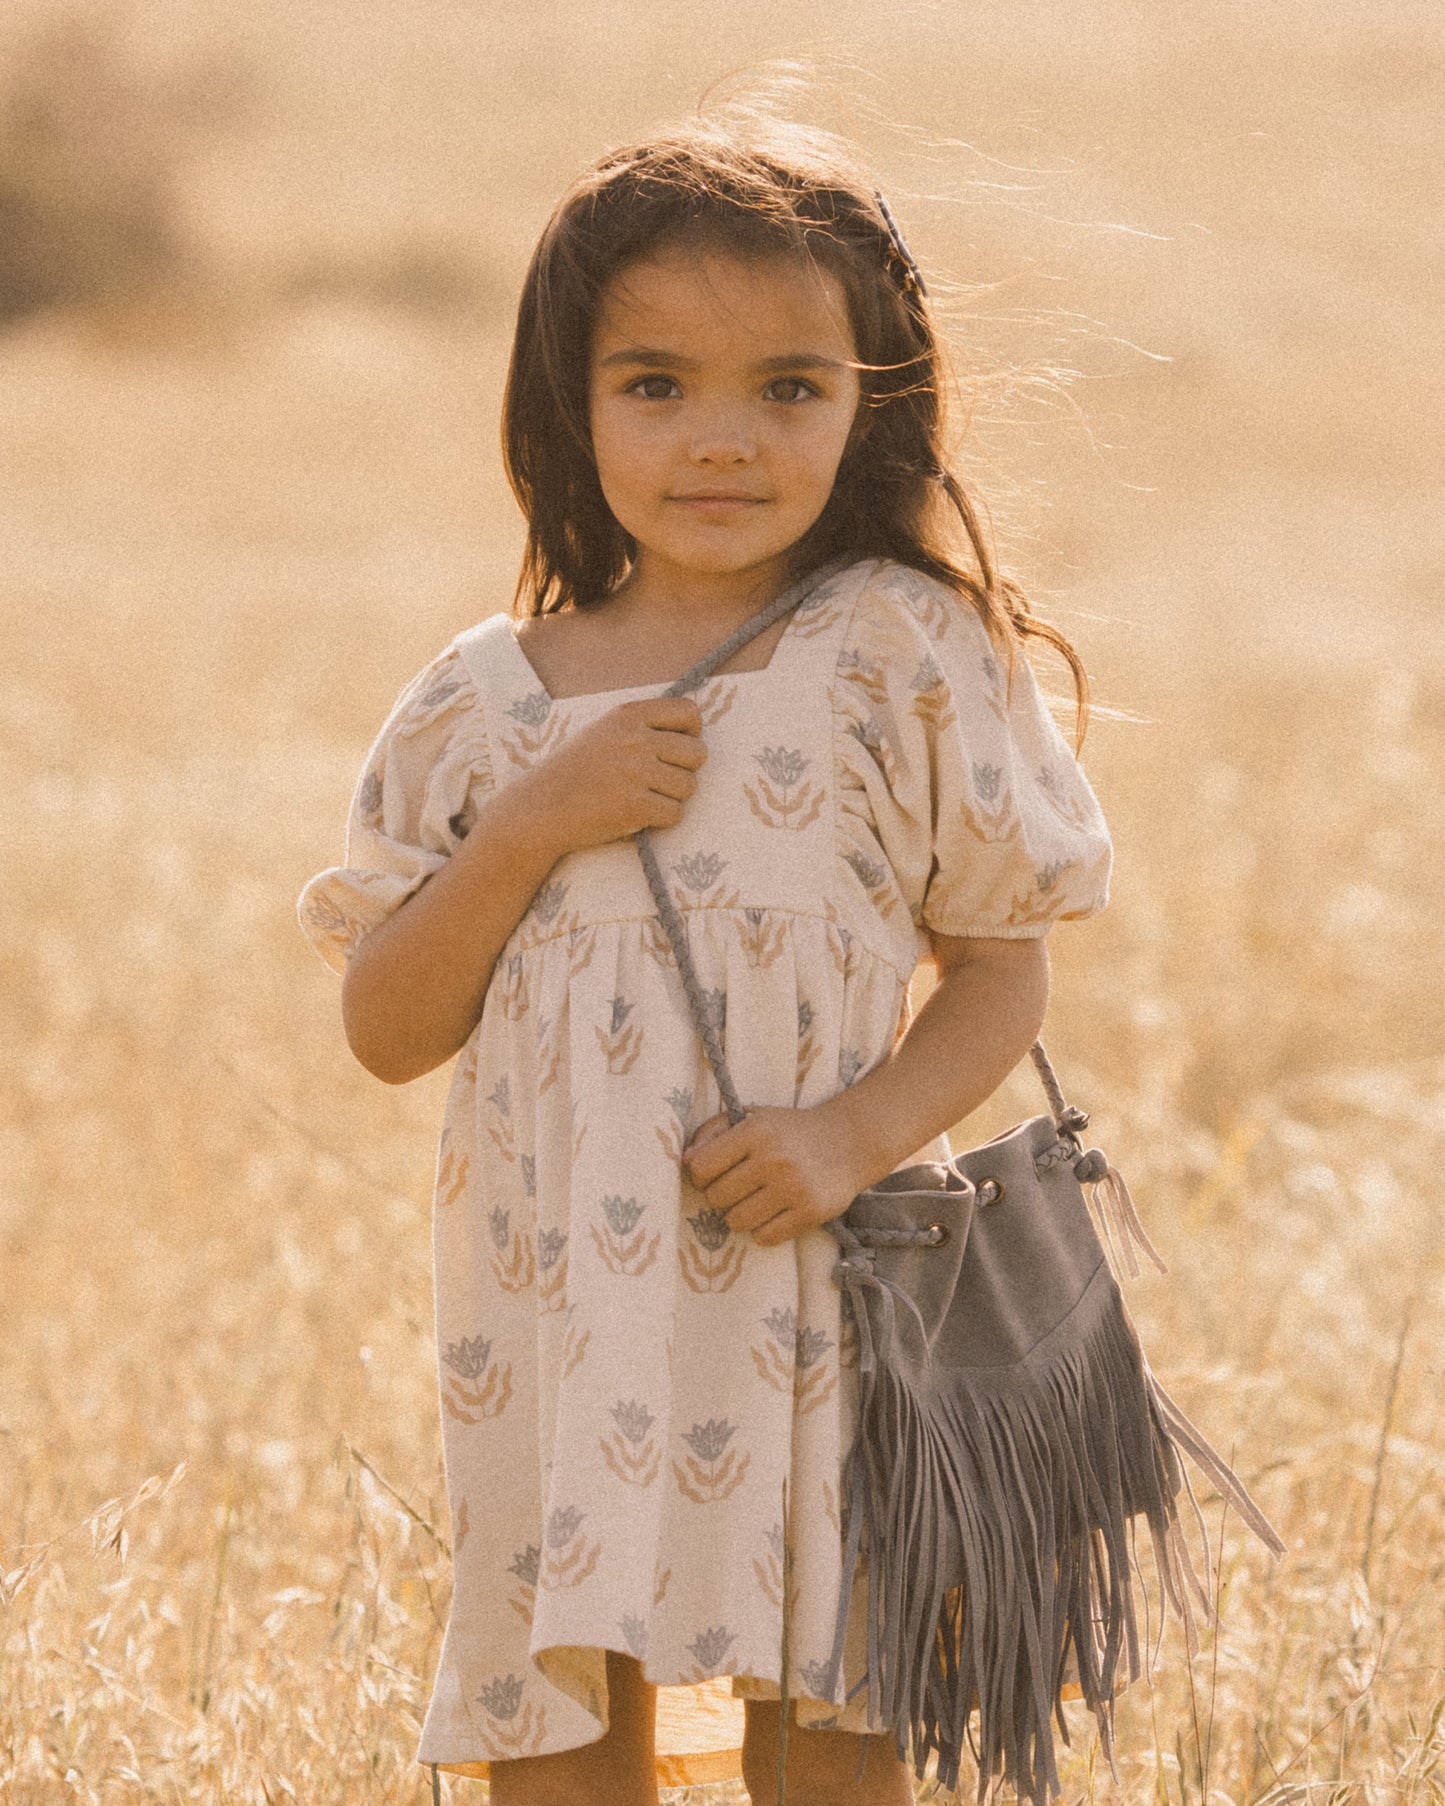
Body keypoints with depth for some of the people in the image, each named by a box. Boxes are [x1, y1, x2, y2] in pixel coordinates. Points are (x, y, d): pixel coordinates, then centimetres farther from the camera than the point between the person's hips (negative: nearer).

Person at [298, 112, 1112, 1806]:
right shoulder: (490, 701, 3)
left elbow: (1000, 968, 2)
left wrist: (857, 1131, -15)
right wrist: (532, 826, -11)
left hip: (822, 1305, -2)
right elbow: (387, 1029, 3)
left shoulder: (900, 657, -2)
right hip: (558, 1320, 2)